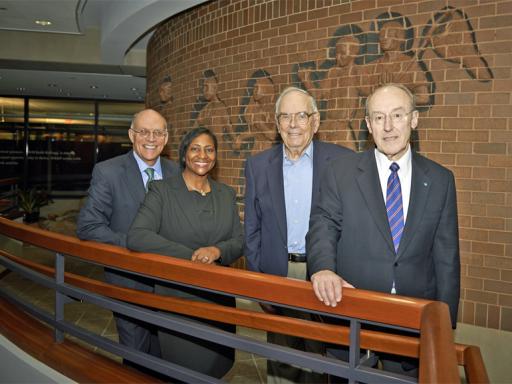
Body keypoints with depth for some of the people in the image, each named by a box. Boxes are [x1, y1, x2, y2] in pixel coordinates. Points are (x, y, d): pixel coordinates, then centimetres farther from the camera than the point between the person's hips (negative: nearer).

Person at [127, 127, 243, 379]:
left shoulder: (227, 194, 6)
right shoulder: (162, 191, -7)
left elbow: (239, 241, 3)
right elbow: (136, 236, -19)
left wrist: (217, 250, -20)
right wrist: (191, 256, -25)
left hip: (219, 297, 4)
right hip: (176, 298, -4)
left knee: (216, 366, 16)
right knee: (183, 371, 11)